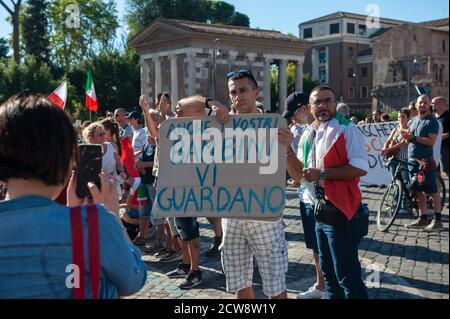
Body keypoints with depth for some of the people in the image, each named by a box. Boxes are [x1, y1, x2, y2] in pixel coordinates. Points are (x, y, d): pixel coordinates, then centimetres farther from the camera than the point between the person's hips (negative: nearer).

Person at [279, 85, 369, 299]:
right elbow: (298, 174, 11)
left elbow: (360, 168, -19)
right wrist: (287, 148, -4)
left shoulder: (347, 130, -9)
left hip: (339, 210, -8)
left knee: (347, 273, -3)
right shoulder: (308, 136, 13)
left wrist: (322, 173, -19)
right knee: (328, 271, 21)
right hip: (319, 210, 8)